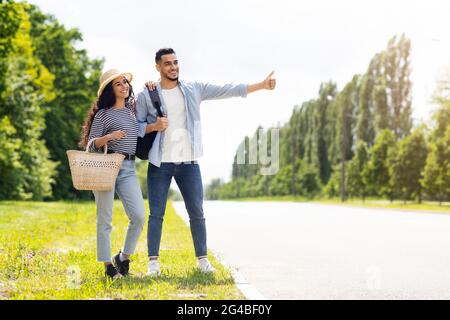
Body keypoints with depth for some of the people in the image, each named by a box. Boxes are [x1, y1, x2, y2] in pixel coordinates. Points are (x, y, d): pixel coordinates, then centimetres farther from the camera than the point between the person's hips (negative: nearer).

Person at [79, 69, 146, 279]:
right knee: (105, 219, -1)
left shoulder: (133, 109, 15)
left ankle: (123, 257, 13)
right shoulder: (103, 114, 2)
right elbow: (91, 144, 1)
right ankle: (108, 266, 6)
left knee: (139, 216, -7)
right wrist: (109, 137, -18)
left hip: (128, 169, 5)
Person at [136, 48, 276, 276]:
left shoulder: (194, 90, 5)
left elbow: (227, 90, 3)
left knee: (197, 213, 4)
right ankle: (153, 261, 10)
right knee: (156, 214, 2)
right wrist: (153, 126, -17)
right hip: (160, 163, -1)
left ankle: (202, 259, 13)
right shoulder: (146, 96, 0)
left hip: (188, 162, 2)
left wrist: (261, 85, -1)